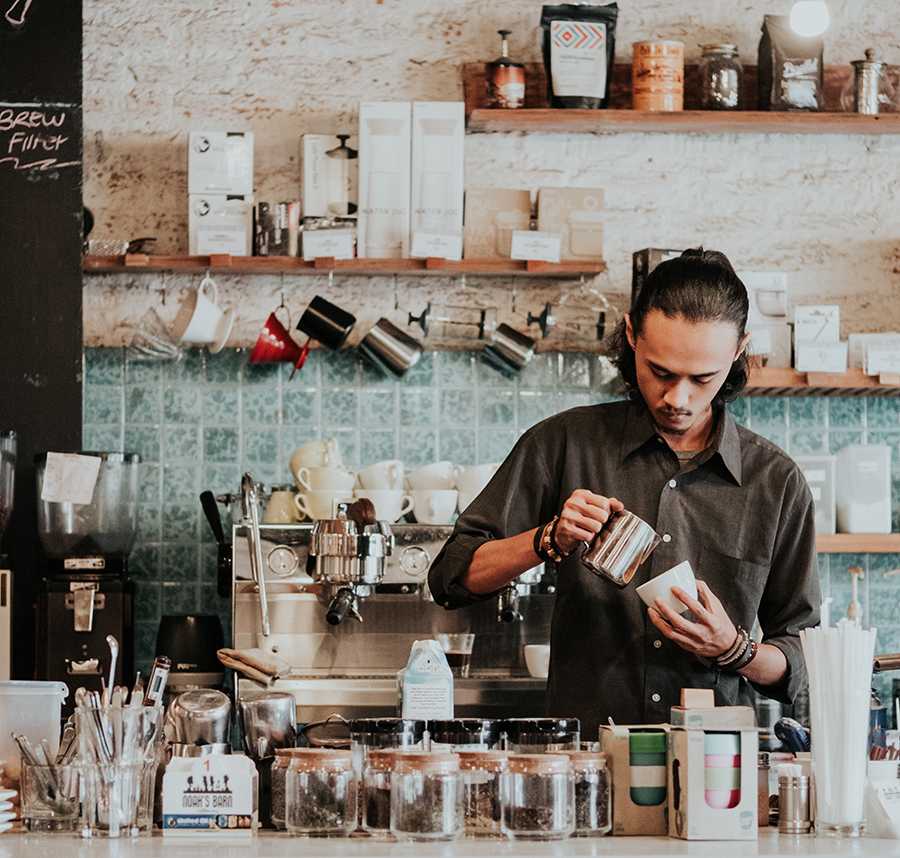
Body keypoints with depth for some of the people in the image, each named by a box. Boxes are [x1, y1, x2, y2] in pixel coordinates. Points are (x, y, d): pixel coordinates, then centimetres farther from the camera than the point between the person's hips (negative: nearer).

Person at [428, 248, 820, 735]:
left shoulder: (777, 481, 8)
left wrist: (733, 649, -8)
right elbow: (452, 578, 7)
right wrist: (550, 540, -8)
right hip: (580, 755, 0)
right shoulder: (565, 444, 6)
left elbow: (799, 667, 12)